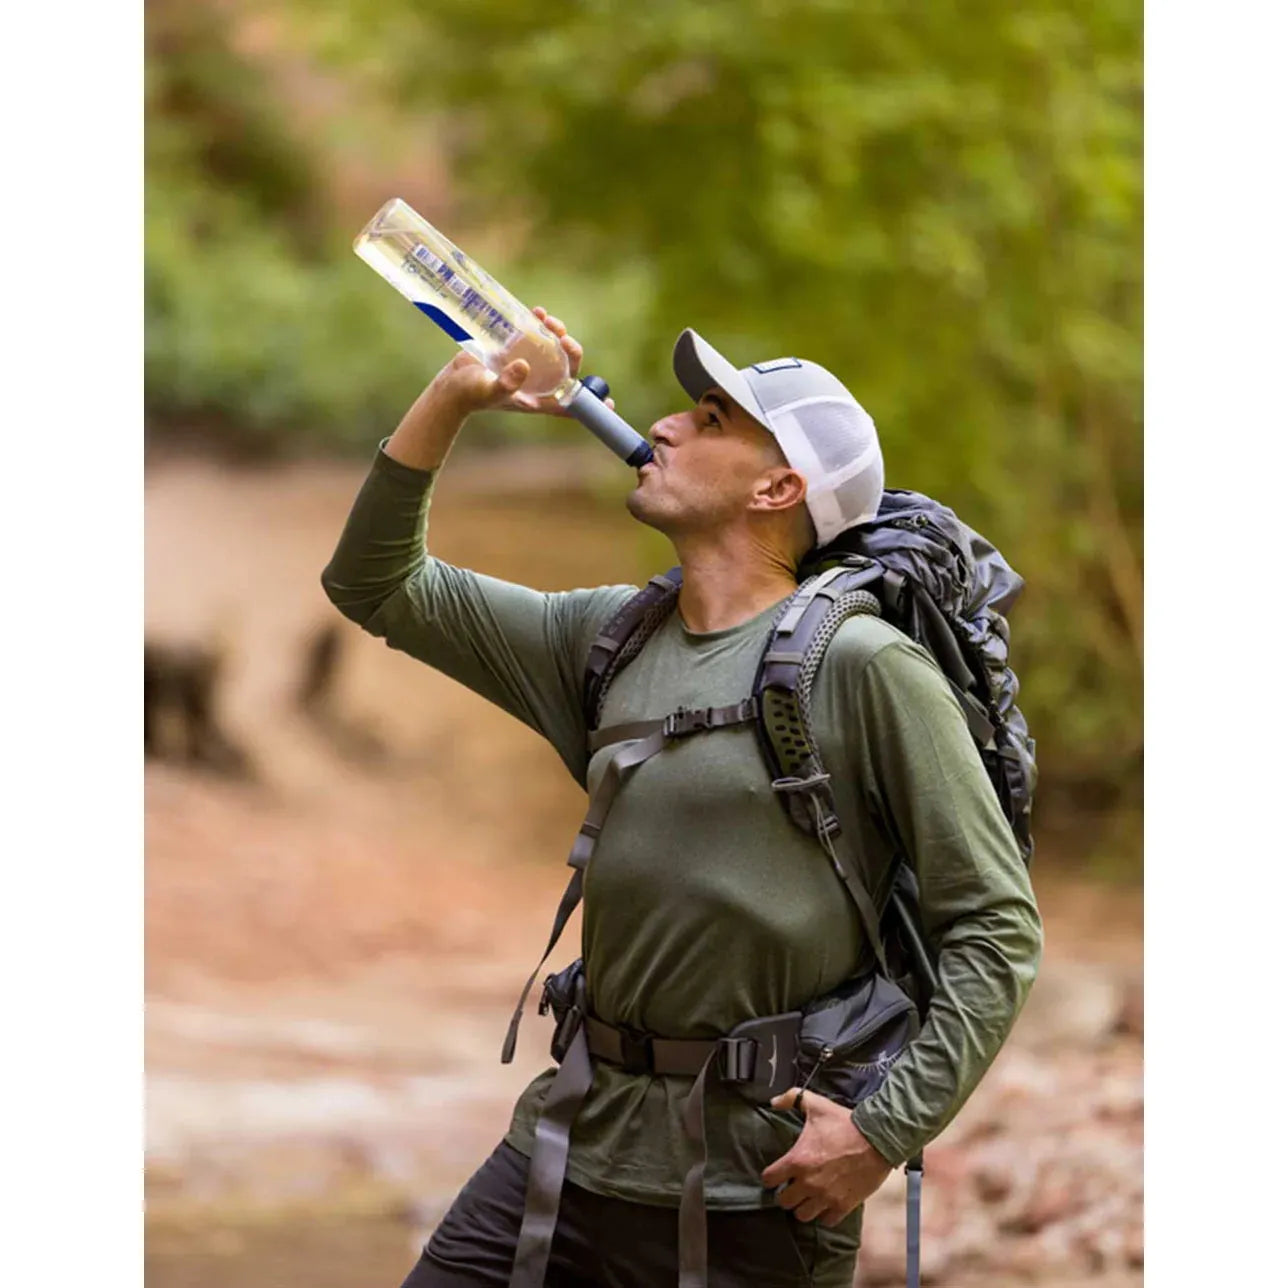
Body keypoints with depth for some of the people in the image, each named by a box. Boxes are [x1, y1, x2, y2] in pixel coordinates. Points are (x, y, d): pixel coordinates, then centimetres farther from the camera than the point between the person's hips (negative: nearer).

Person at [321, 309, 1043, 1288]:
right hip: (572, 1143, 6)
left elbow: (997, 928, -10)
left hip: (758, 1196, -6)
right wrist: (453, 398, 6)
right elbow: (376, 587, 17)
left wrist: (887, 1131, -16)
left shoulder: (863, 665, -9)